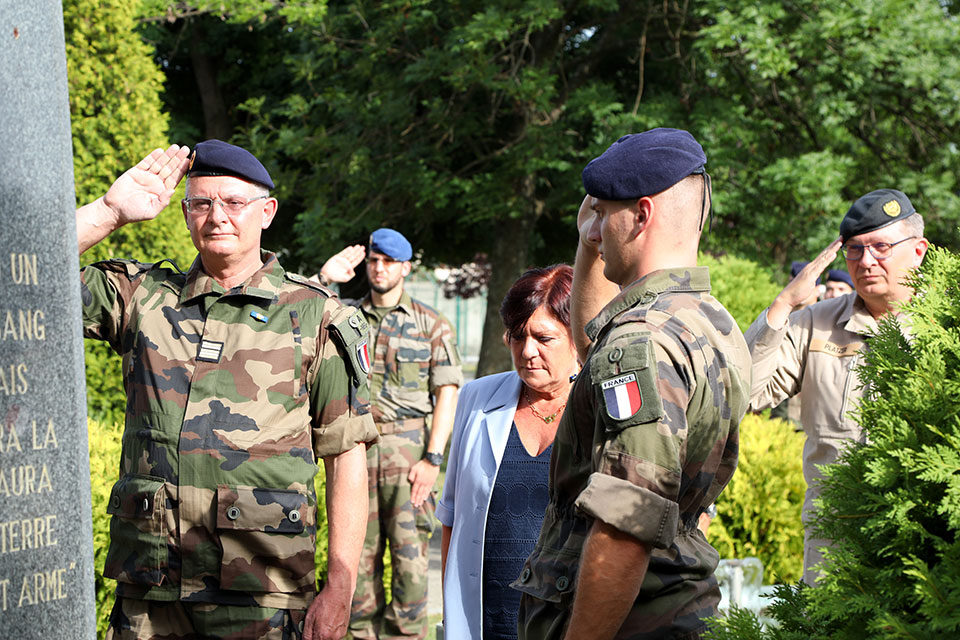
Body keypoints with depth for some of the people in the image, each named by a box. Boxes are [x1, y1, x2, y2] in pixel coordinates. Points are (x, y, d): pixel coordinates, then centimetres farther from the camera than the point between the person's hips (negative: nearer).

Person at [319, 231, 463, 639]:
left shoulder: (432, 325, 7)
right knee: (358, 551, 4)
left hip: (409, 450, -2)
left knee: (410, 552, -6)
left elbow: (446, 394, 2)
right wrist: (324, 279, -5)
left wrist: (433, 458, -7)